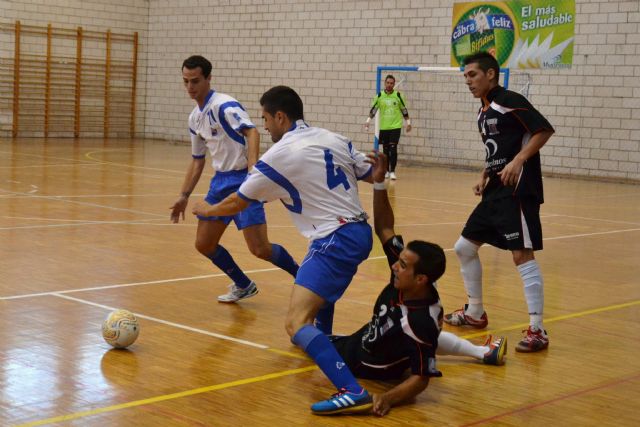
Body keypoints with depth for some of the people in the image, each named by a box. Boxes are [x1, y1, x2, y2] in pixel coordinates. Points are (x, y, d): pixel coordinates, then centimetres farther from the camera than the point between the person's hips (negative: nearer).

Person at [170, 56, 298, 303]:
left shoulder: (224, 105, -13)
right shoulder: (195, 118, 13)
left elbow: (251, 132, -29)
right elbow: (197, 160, 23)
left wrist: (252, 165, -44)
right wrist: (184, 196, 20)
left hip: (243, 180, -8)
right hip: (220, 181, 9)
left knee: (260, 249, -14)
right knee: (204, 245, 7)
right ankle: (244, 286, 26)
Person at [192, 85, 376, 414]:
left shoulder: (277, 157, -7)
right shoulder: (334, 139, 9)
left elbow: (237, 203, 6)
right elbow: (373, 175, 15)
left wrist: (207, 209, 26)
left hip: (335, 240, -9)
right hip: (360, 230, 9)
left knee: (296, 324, -16)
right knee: (317, 283, 39)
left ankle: (352, 392, -31)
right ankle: (321, 344, 57)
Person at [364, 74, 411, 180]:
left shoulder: (398, 95, -2)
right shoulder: (380, 95, -1)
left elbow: (404, 110, 5)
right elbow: (373, 109, 2)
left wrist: (408, 122, 6)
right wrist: (368, 120, -8)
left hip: (395, 126, -2)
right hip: (383, 127, 2)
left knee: (393, 149, -10)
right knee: (385, 149, 7)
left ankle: (392, 171, -4)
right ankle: (386, 171, 18)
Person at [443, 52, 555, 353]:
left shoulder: (509, 101, -9)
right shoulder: (483, 113, 18)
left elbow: (544, 129, -16)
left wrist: (518, 161, -25)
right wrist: (484, 177, 12)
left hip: (517, 190, -10)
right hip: (495, 193, 10)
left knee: (522, 255, -13)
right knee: (464, 247, 13)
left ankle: (537, 331, -8)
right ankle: (475, 313, 28)